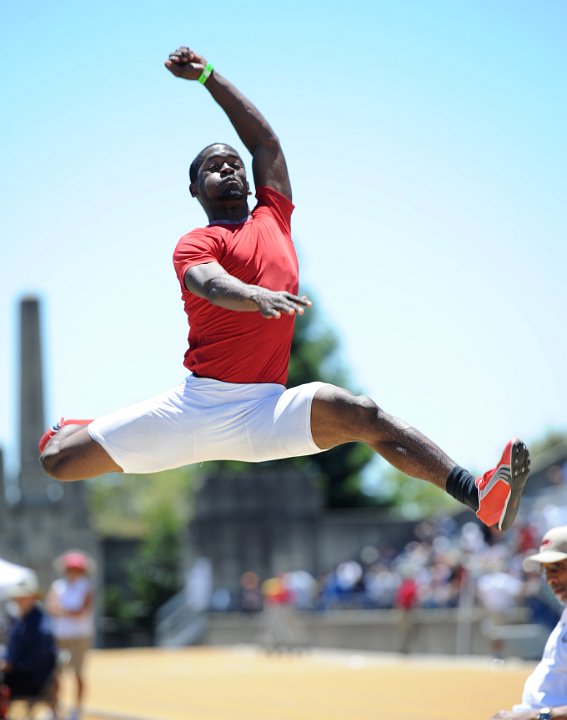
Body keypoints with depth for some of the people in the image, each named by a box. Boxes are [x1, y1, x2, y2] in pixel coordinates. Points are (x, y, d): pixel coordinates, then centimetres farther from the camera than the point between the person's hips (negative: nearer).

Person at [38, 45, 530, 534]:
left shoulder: (273, 219, 19)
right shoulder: (196, 243, 4)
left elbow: (265, 141, 25)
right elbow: (208, 283, -20)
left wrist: (208, 76, 27)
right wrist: (258, 296, -41)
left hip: (266, 411, 2)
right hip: (196, 403, -2)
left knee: (362, 415, -26)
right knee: (58, 460, -3)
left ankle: (478, 496, -41)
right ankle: (77, 432, 36)